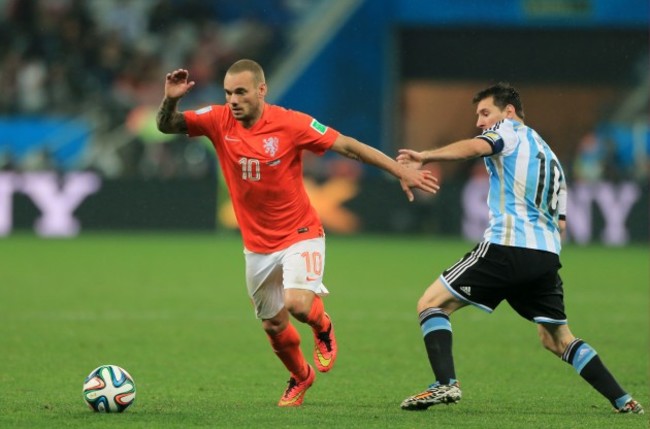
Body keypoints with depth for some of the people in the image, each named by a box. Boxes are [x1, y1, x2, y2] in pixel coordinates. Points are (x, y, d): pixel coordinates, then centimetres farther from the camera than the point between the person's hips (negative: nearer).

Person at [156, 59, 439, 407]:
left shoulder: (290, 124, -18)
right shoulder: (219, 121, -8)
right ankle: (300, 376, 42)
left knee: (297, 303, -26)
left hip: (300, 235, -4)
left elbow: (347, 146, -14)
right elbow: (167, 126, -6)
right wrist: (170, 100, -29)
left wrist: (401, 172, -16)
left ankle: (323, 327, 10)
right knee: (273, 325, 12)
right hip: (257, 245, 4)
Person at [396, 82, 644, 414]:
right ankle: (623, 401, 12)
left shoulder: (509, 130, 4)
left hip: (506, 247, -8)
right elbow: (560, 223, 25)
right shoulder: (549, 154, 27)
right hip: (547, 255, 8)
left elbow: (475, 147, -20)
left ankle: (445, 383, -21)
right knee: (558, 339, 20)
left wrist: (424, 157, -26)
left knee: (431, 303, -2)